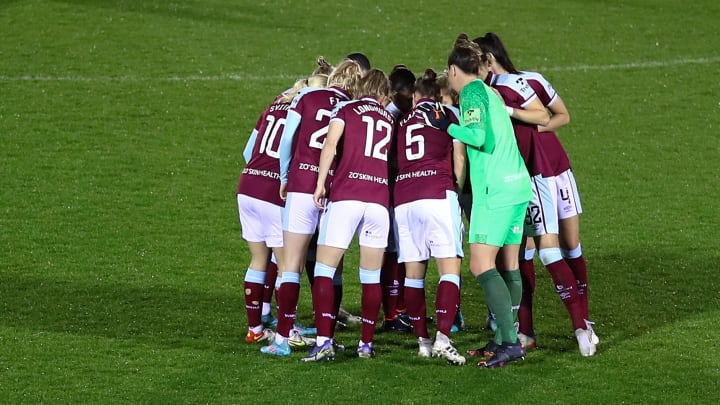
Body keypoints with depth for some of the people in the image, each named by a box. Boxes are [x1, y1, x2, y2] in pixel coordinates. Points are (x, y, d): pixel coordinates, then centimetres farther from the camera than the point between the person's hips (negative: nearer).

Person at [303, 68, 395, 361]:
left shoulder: (346, 109, 10)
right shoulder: (391, 120, 20)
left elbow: (330, 144, -6)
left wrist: (320, 183, -4)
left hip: (345, 196, -3)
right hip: (380, 198, 3)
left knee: (324, 268, 0)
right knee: (372, 276, 11)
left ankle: (324, 341, -12)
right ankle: (366, 343, 10)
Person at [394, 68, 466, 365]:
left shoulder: (401, 121, 20)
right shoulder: (448, 115, 11)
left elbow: (394, 161, 18)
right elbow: (459, 161, 3)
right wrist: (458, 187, 16)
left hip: (403, 198, 4)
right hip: (438, 194, -4)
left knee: (413, 273, 8)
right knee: (449, 267, -6)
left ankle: (422, 340, 10)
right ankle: (443, 338, -21)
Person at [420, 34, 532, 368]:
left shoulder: (472, 93, -6)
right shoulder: (489, 92, 20)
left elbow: (477, 135, -20)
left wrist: (447, 126, -7)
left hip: (494, 191, -9)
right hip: (518, 186, 9)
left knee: (481, 265, -11)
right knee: (508, 266, 11)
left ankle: (510, 342, -19)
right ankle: (504, 338, 14)